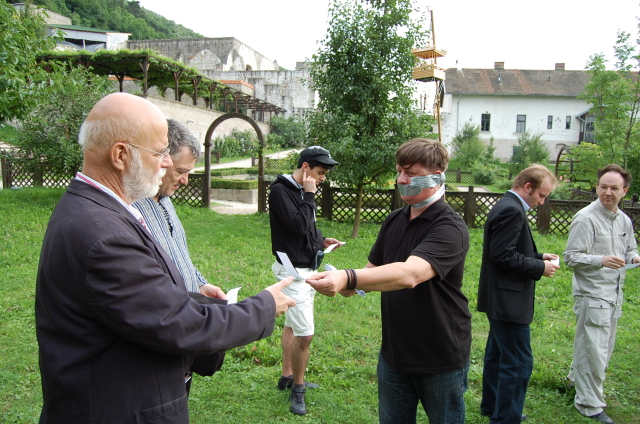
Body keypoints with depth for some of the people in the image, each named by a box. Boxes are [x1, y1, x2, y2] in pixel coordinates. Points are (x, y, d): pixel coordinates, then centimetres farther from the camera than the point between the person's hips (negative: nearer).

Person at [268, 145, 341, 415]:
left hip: (306, 269, 9)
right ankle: (298, 388, 12)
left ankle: (287, 377, 33)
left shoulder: (302, 191, 8)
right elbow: (298, 225, -26)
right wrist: (309, 196, -18)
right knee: (305, 334, -7)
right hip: (293, 271, -9)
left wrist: (321, 241, 2)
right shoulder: (280, 190, -17)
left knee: (292, 325, 19)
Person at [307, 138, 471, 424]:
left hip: (441, 358, -6)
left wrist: (348, 278, -51)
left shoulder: (450, 228, -21)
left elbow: (410, 274, -37)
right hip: (394, 352, 6)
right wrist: (351, 286, -12)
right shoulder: (393, 221, 2)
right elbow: (374, 269, 11)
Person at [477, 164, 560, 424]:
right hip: (508, 299, -12)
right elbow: (503, 255, -25)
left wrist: (539, 256, 7)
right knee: (519, 363, -5)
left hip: (501, 298, 12)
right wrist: (540, 268, -16)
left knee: (498, 355, 21)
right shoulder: (512, 210, -19)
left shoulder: (508, 206, 13)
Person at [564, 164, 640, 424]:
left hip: (614, 295, 8)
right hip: (592, 296, -8)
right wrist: (601, 260, -30)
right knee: (594, 350, -1)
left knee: (604, 348, 20)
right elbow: (571, 257, -16)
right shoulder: (586, 218, -16)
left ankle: (577, 378, 40)